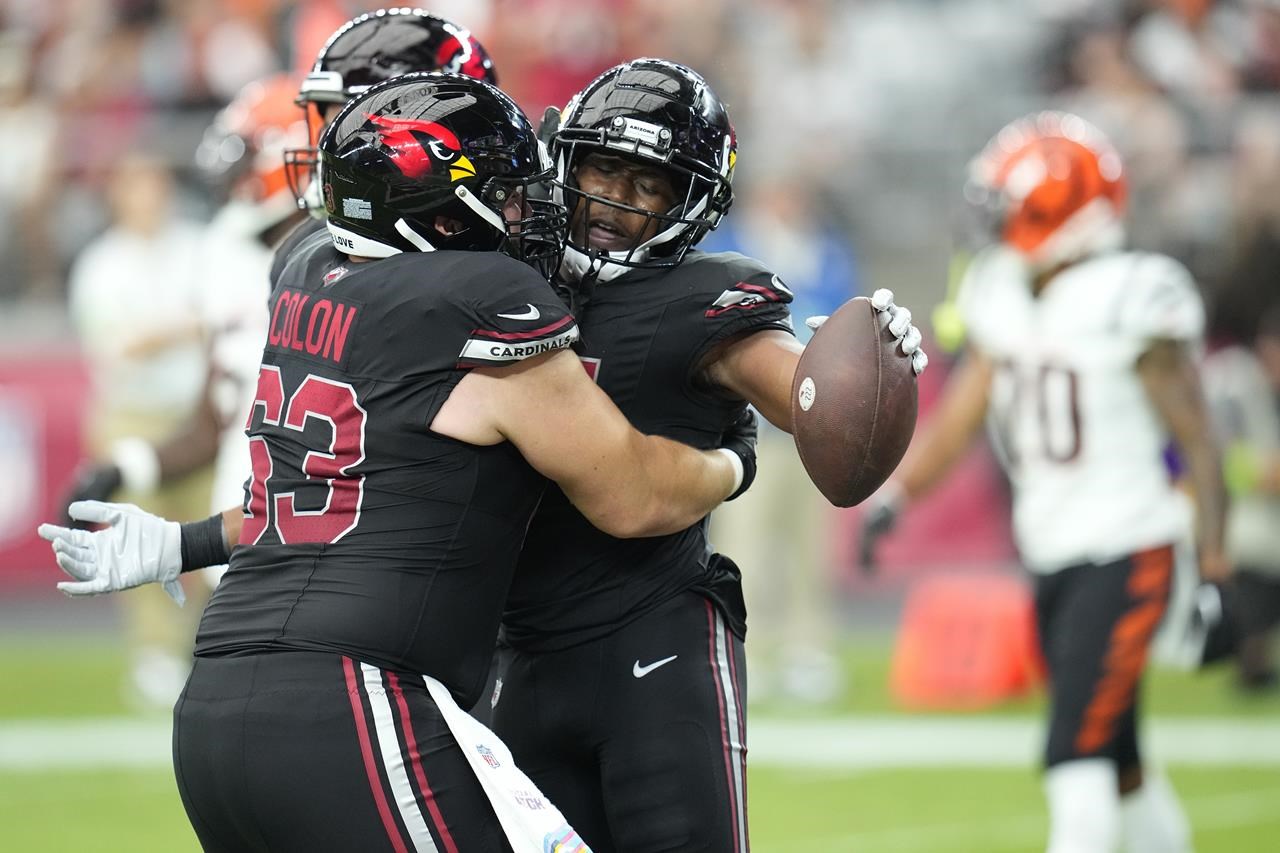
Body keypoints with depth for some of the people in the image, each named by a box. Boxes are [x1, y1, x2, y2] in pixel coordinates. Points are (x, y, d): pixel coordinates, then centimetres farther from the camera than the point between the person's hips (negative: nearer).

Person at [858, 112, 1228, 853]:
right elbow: (960, 416, 10)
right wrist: (898, 493, -4)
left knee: (1077, 755, -15)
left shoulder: (1130, 303, -14)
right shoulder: (1005, 303, 7)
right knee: (1116, 762, 15)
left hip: (1127, 553, -7)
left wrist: (1213, 563, -14)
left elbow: (1198, 441, -11)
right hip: (1053, 559, 7)